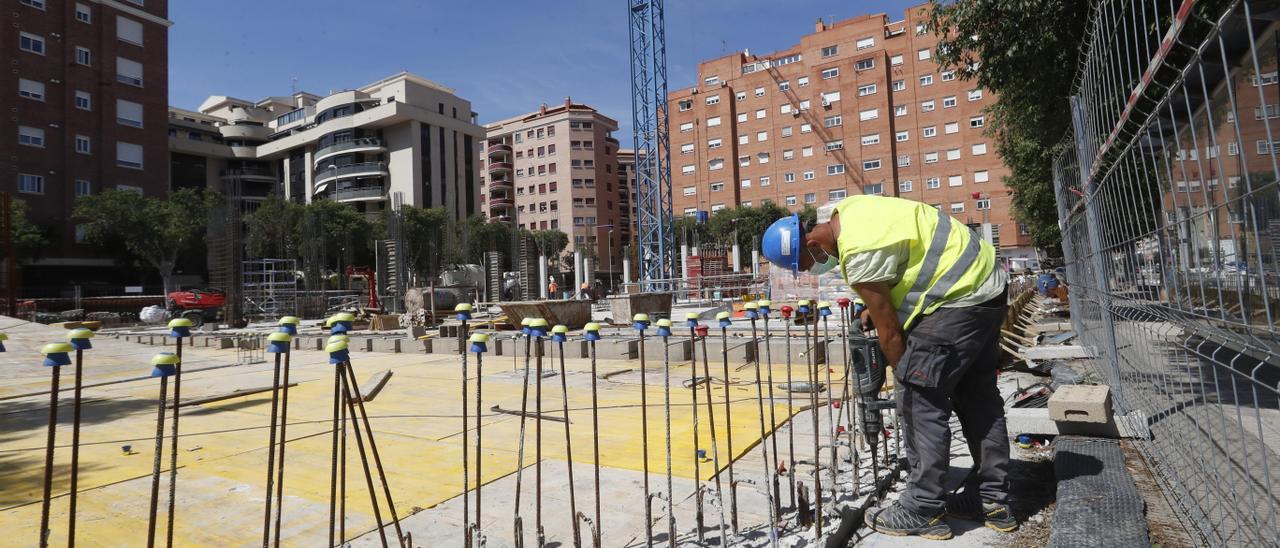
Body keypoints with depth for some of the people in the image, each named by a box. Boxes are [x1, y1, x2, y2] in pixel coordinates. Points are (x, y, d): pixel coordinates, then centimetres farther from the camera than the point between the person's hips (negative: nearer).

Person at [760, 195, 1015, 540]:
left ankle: (923, 511, 2)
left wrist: (904, 376, -3)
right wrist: (874, 306, 10)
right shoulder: (848, 211, 4)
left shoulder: (858, 253, -25)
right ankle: (992, 499, 27)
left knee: (919, 401, -7)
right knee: (978, 397, 15)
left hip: (959, 299, -11)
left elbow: (889, 330, -18)